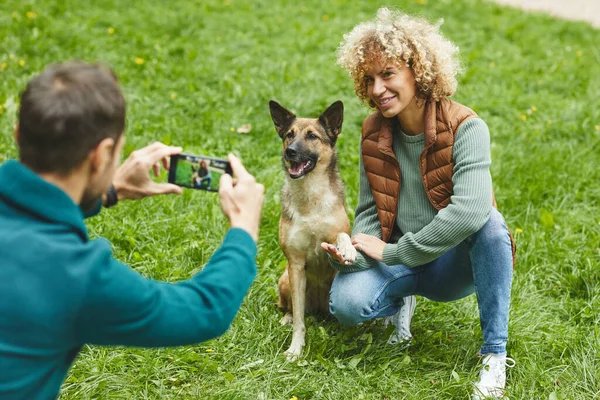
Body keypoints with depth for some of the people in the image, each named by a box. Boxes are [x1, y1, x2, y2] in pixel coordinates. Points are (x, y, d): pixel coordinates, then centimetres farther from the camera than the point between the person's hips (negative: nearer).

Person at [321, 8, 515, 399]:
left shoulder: (466, 128, -19)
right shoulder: (374, 133, -2)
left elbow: (470, 210, -33)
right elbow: (369, 212, 1)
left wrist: (393, 252, -26)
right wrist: (353, 253, -22)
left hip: (455, 263, -3)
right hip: (400, 262, 4)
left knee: (490, 222, -36)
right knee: (346, 302, -27)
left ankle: (495, 355, -25)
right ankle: (401, 301, 11)